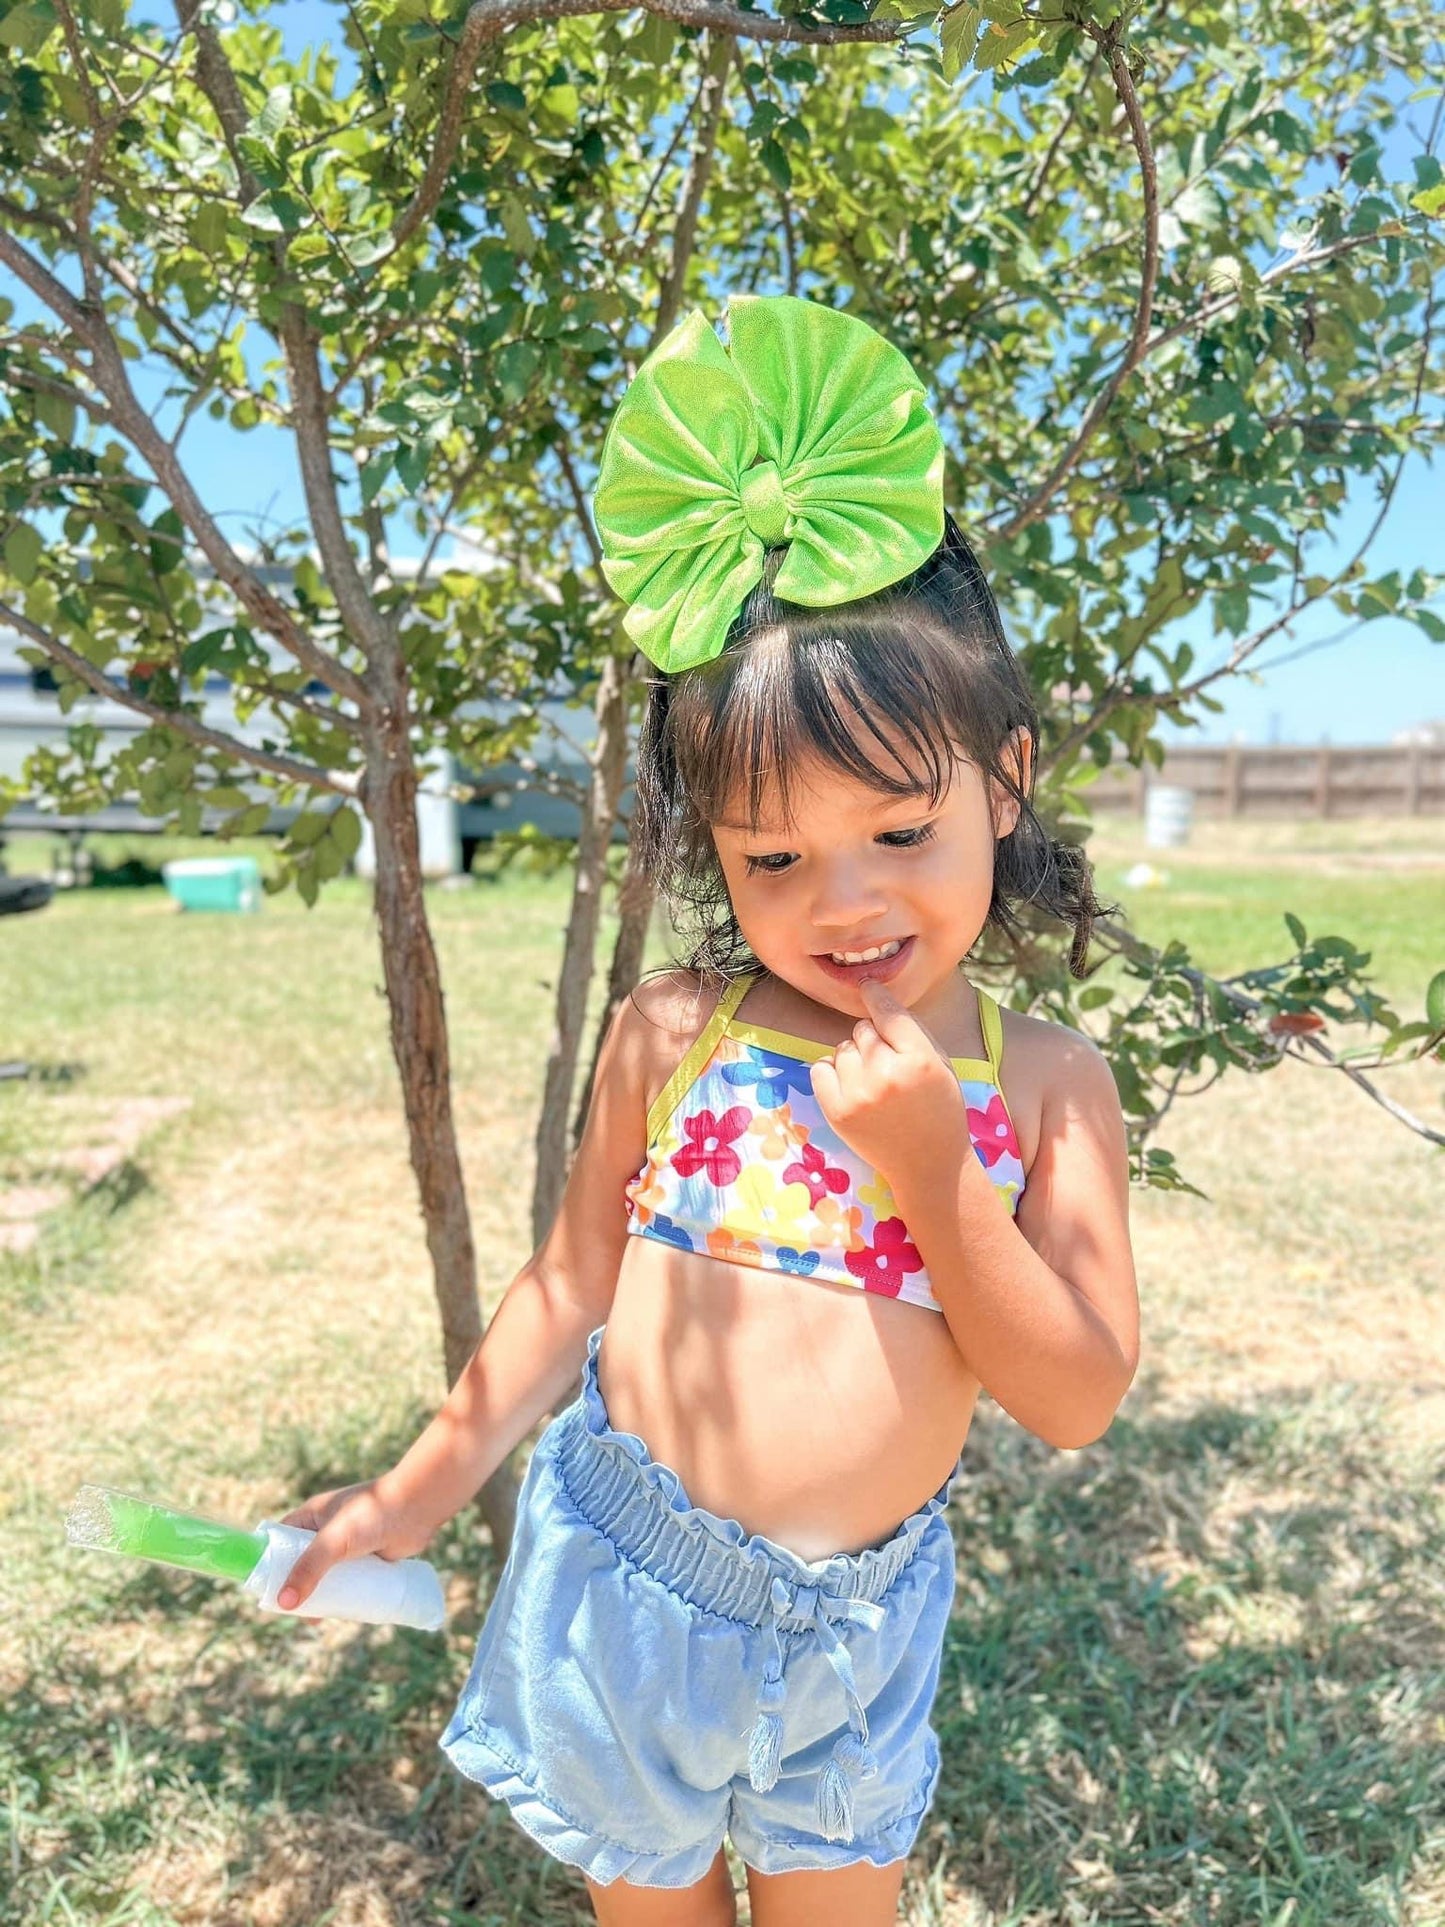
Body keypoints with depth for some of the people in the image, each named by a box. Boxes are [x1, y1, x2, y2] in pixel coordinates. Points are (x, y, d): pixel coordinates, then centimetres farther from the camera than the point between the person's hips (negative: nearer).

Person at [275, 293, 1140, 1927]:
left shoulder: (1046, 1082, -11)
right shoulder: (677, 1032, -12)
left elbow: (1079, 1401, -12)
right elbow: (574, 1277, 0)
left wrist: (932, 1172, -24)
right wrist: (426, 1485, 4)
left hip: (854, 1626, 0)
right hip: (620, 1572, 0)